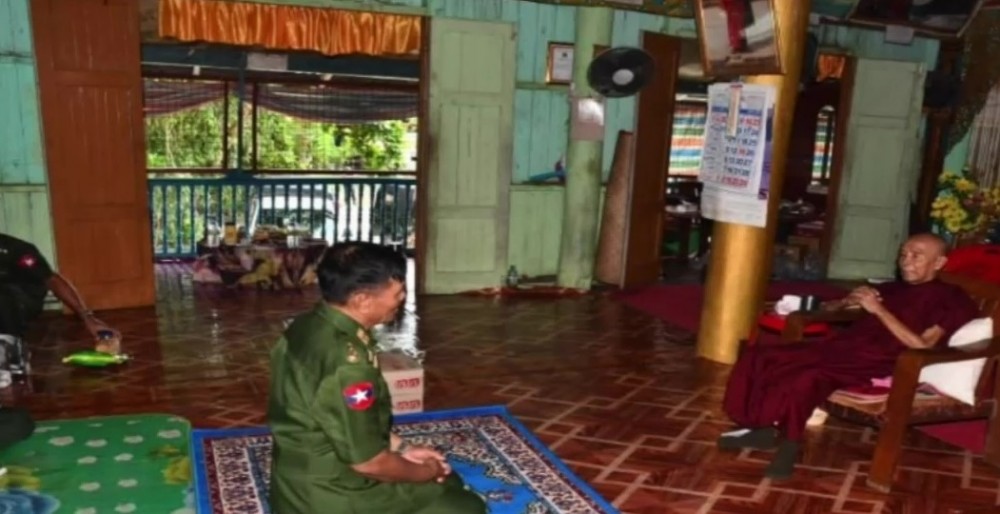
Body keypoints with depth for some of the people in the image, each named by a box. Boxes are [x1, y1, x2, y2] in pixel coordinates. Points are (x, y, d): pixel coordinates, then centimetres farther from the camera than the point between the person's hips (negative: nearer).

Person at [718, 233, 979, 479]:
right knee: (761, 355, -14)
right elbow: (828, 307, 30)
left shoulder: (951, 299, 9)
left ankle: (789, 440, -17)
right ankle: (763, 425, -10)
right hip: (842, 347, 7)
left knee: (806, 376, -36)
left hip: (876, 363, -7)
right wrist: (847, 302, 7)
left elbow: (921, 345, -8)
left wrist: (879, 310, -10)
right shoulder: (891, 289, 27)